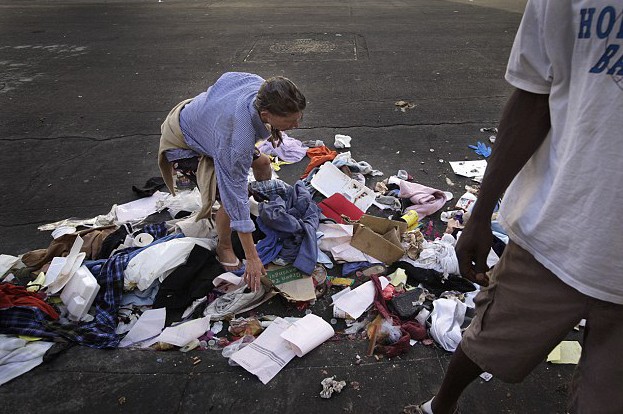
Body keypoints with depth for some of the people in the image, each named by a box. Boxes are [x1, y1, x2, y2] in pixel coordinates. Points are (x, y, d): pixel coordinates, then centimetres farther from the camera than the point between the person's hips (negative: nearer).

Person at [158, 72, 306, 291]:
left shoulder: (260, 84, -27)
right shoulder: (238, 141, -45)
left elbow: (227, 78, -4)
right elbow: (236, 197, -38)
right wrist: (252, 258, -31)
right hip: (182, 144, -7)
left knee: (262, 162, 11)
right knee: (231, 198, -19)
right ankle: (224, 247, 12)